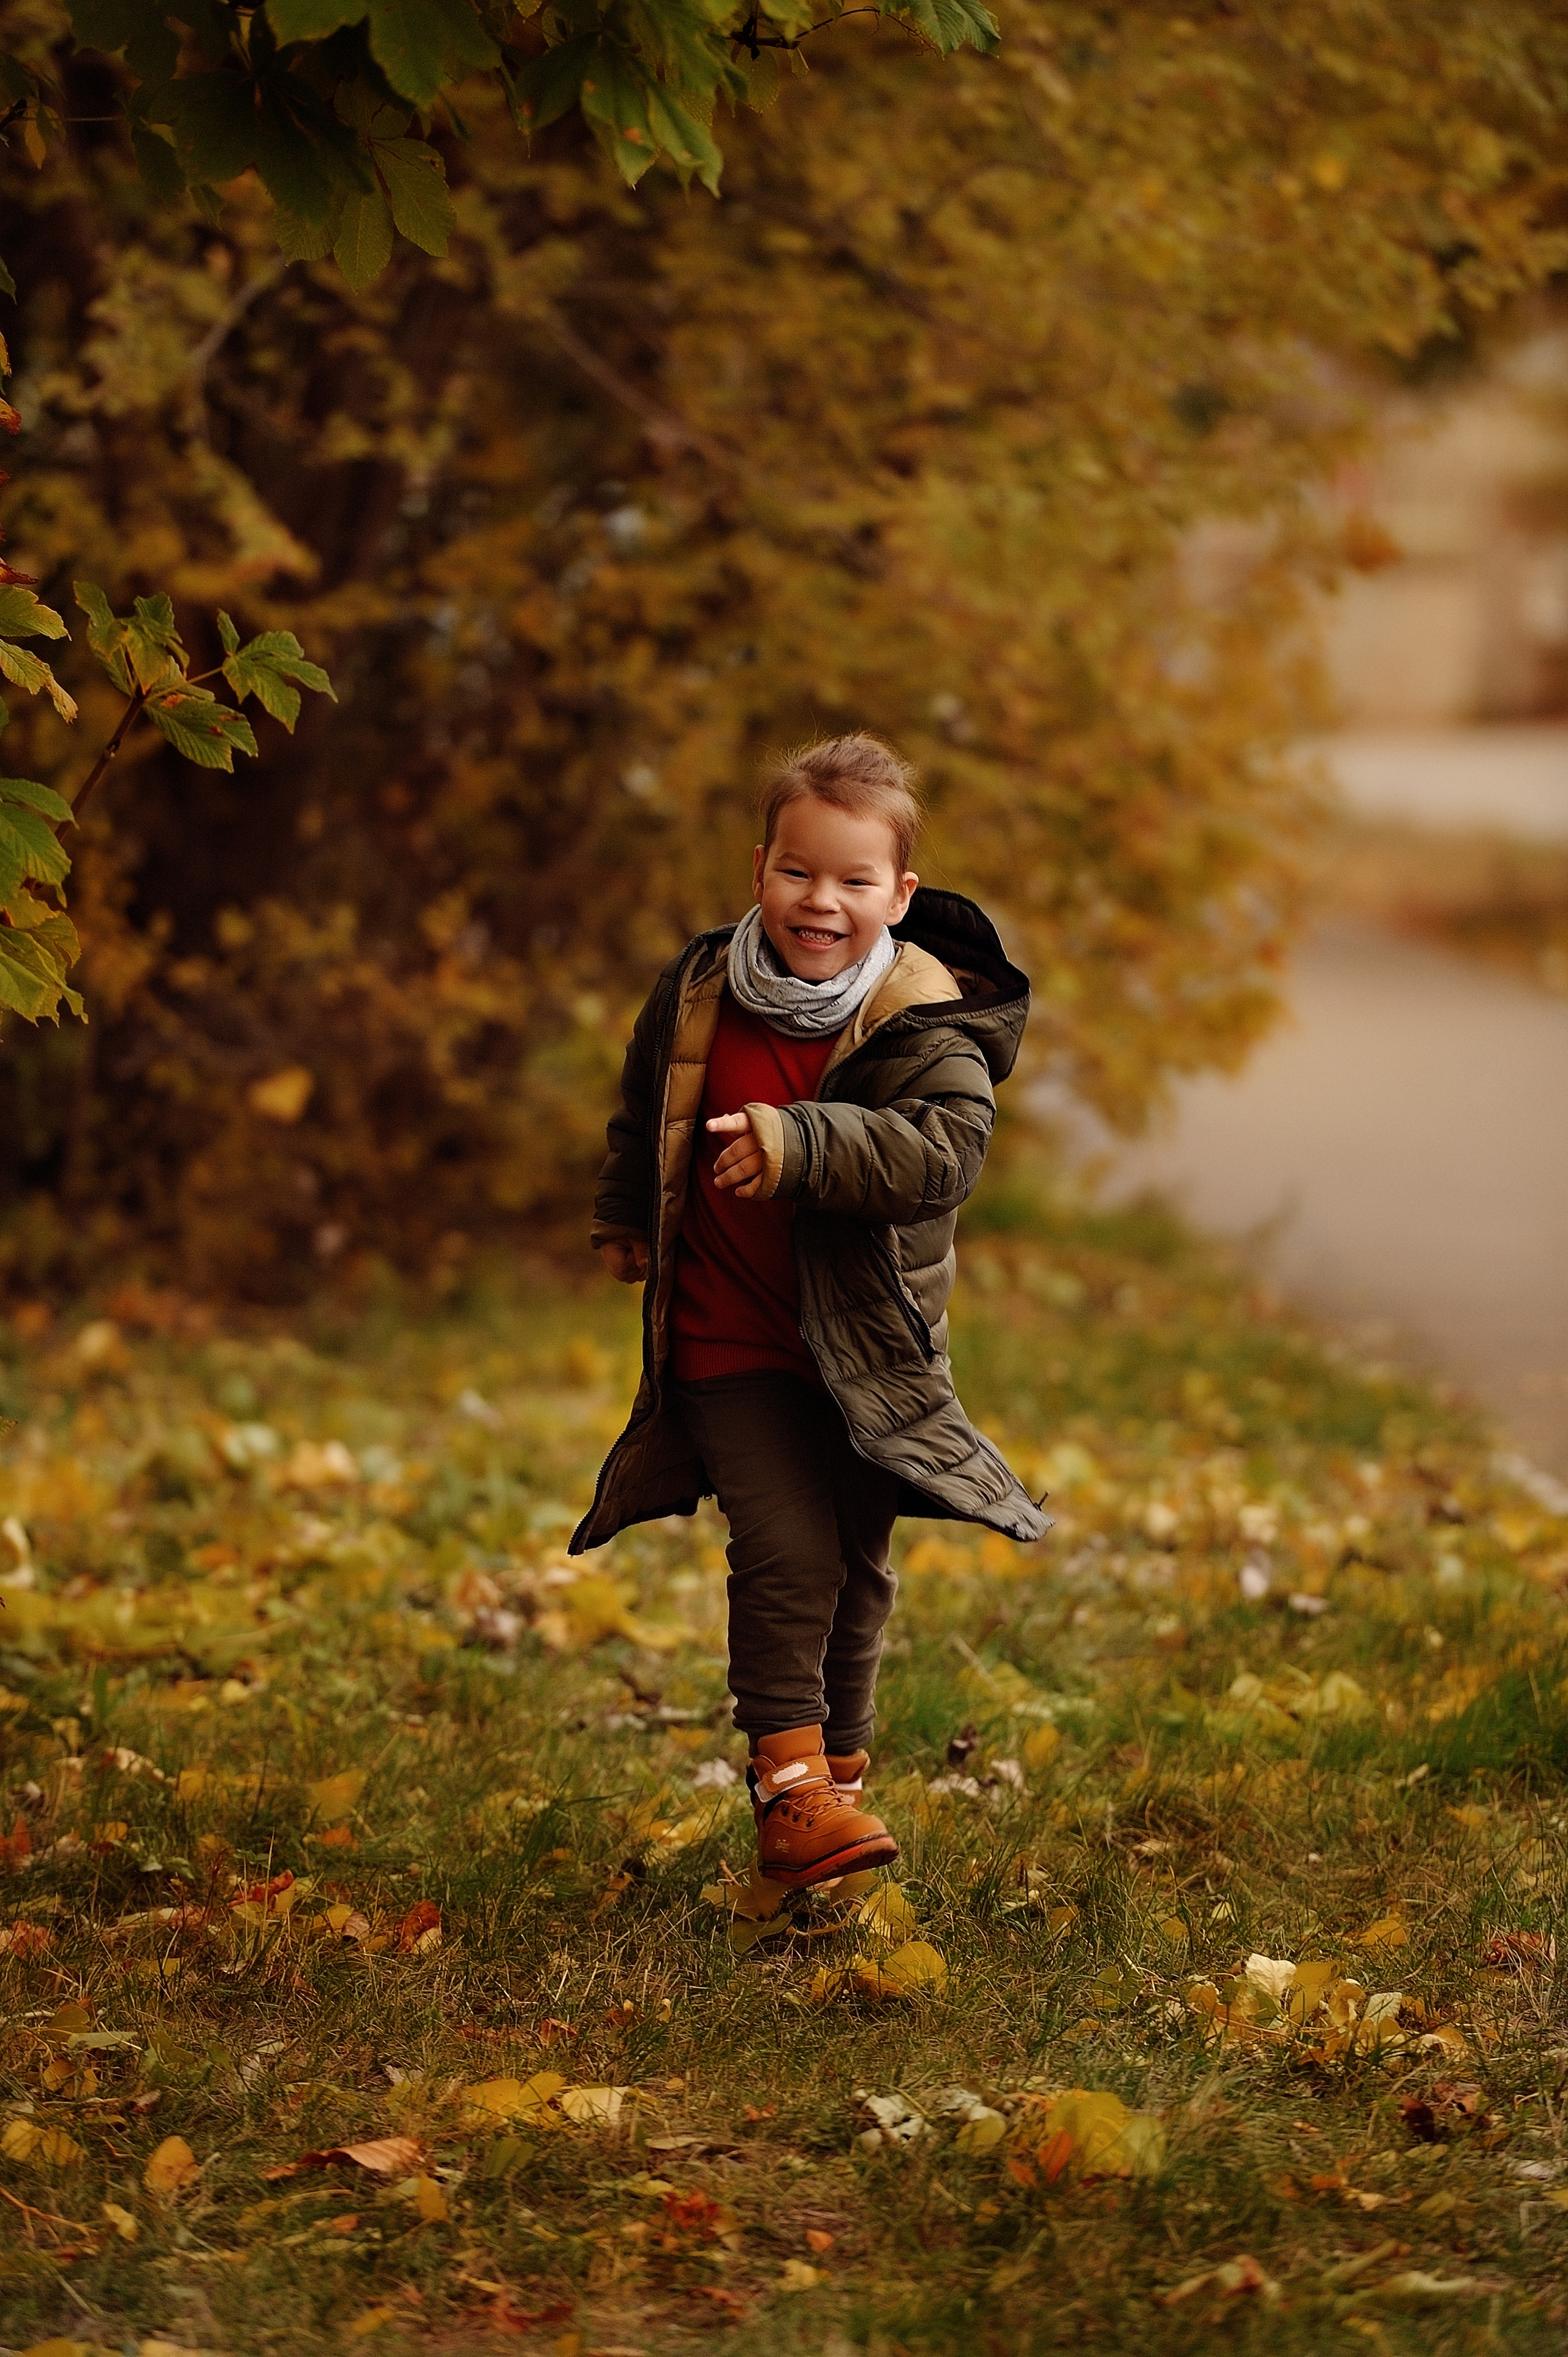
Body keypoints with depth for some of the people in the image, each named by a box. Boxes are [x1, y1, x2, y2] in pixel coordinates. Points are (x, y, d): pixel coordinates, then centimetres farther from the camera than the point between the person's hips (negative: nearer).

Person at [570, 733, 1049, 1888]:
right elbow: (644, 1119, 18)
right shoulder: (698, 997, -3)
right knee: (787, 1551, -15)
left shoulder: (922, 1020, -13)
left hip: (866, 1349, 0)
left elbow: (945, 1146, -30)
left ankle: (840, 1765, 30)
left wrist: (803, 1145, -41)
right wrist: (626, 1219, 26)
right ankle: (789, 1782, -13)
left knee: (858, 1566, 11)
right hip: (729, 1343, 0)